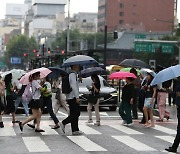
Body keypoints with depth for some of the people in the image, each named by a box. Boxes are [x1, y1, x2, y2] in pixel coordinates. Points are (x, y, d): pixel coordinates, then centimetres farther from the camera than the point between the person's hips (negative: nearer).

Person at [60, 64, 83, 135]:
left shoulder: (71, 74, 19)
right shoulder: (73, 74, -11)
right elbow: (74, 86, -19)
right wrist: (77, 97, -22)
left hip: (70, 98, 10)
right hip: (73, 97, -10)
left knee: (74, 114, 8)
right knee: (76, 113, -9)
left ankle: (75, 130, 9)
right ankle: (63, 123, -10)